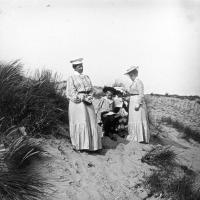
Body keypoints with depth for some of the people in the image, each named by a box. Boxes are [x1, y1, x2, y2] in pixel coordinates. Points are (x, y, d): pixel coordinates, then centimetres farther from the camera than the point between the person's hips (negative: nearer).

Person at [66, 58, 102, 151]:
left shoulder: (86, 77, 17)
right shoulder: (71, 78, 0)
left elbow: (90, 89, 13)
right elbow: (72, 93, -8)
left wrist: (89, 98, -6)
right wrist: (83, 98, -15)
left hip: (87, 103, 5)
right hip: (77, 103, -5)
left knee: (90, 123, 1)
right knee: (80, 123, -9)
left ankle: (91, 144, 7)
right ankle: (79, 145, -4)